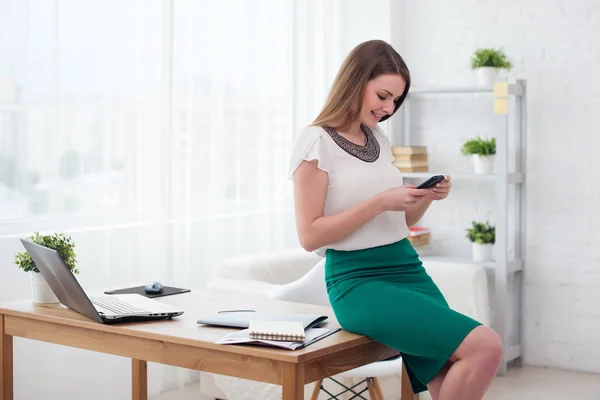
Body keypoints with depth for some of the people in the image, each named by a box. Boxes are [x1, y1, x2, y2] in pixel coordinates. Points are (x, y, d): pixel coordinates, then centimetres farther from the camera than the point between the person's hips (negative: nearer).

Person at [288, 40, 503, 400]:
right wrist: (379, 202, -16)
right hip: (359, 282, -7)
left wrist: (426, 198, 3)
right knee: (485, 347, -21)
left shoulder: (380, 139, 15)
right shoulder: (317, 141, -5)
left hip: (409, 269, 7)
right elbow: (310, 235, -11)